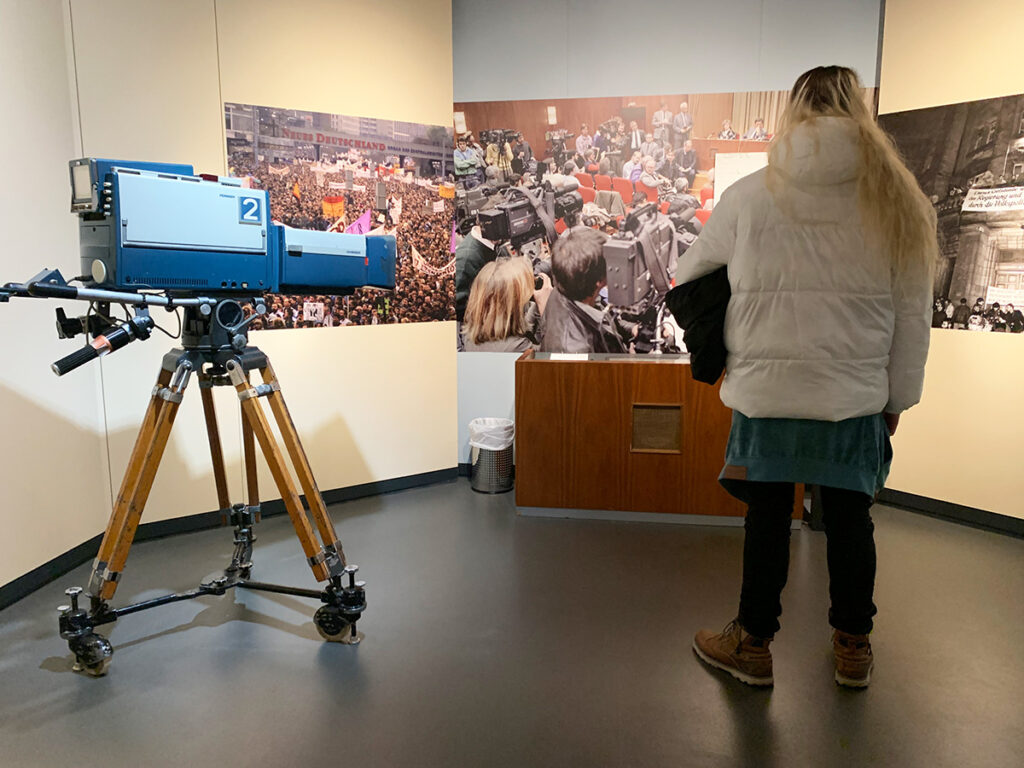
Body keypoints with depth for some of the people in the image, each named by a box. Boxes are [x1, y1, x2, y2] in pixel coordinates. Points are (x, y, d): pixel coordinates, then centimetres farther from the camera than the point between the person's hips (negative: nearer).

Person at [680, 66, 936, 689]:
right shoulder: (901, 202, -2)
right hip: (857, 399, 2)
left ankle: (753, 645, 27)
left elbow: (689, 275, 9)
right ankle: (854, 648, 35)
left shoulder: (749, 195, -5)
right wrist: (898, 399, 12)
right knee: (851, 521, 16)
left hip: (766, 393, -1)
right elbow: (913, 317, 2)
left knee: (767, 519, 11)